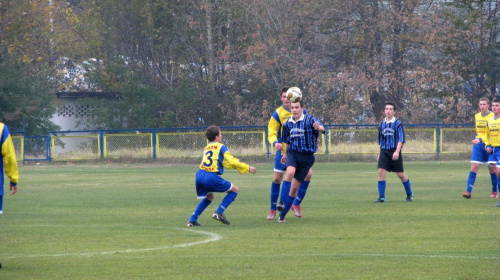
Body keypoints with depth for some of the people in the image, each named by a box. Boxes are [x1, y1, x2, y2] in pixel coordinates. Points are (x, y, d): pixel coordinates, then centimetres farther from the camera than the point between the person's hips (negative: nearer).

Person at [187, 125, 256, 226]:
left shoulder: (206, 148, 25)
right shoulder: (221, 147, 5)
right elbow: (232, 162, -2)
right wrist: (248, 168, 7)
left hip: (199, 175, 7)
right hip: (211, 177, -7)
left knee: (209, 197, 30)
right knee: (234, 189, 10)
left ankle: (192, 220, 17)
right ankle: (219, 213, -1)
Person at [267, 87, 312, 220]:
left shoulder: (302, 111, -2)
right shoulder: (278, 113, -10)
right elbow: (271, 133, -11)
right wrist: (275, 143, -31)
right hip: (283, 149, -2)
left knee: (308, 174, -12)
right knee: (277, 178, -4)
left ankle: (296, 204, 3)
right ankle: (273, 209, 10)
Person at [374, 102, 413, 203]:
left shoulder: (398, 124, -5)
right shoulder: (382, 124, 10)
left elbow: (401, 139, -10)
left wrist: (397, 151, -21)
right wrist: (379, 154, 19)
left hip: (395, 152, -4)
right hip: (384, 152, 4)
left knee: (400, 174, 2)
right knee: (381, 172, -10)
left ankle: (409, 194, 22)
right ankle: (381, 197, -6)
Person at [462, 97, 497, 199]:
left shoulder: (492, 116, -8)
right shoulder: (476, 116, 10)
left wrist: (480, 140, -25)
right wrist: (476, 139, 14)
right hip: (478, 145, 4)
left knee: (492, 168, 2)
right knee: (474, 166, -7)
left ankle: (495, 191, 16)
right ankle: (468, 191, -12)